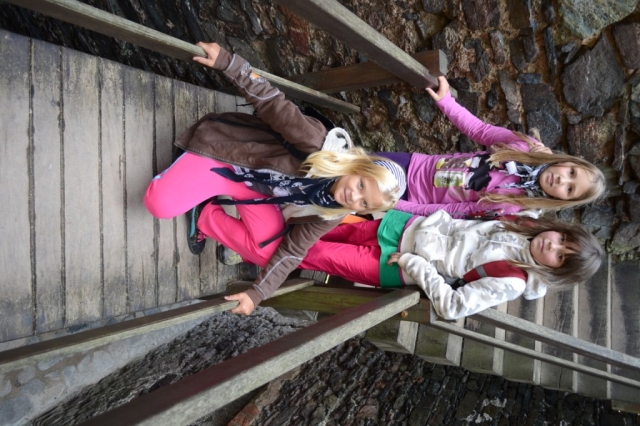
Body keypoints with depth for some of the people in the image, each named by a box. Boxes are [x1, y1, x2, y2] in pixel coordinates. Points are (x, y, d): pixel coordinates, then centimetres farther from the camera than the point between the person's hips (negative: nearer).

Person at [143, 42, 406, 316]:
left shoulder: (329, 215, -14)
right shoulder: (319, 145, -29)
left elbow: (292, 251, -11)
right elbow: (273, 104, -26)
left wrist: (257, 294, -15)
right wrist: (227, 62, -34)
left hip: (256, 190, 4)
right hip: (220, 147, -3)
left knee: (269, 251, -19)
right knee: (160, 204, -21)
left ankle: (205, 218, 4)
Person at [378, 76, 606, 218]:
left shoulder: (510, 206, -22)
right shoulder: (528, 147, -10)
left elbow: (449, 211, -22)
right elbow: (480, 130, -1)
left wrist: (396, 205, -22)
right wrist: (445, 100, -9)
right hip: (415, 165, 4)